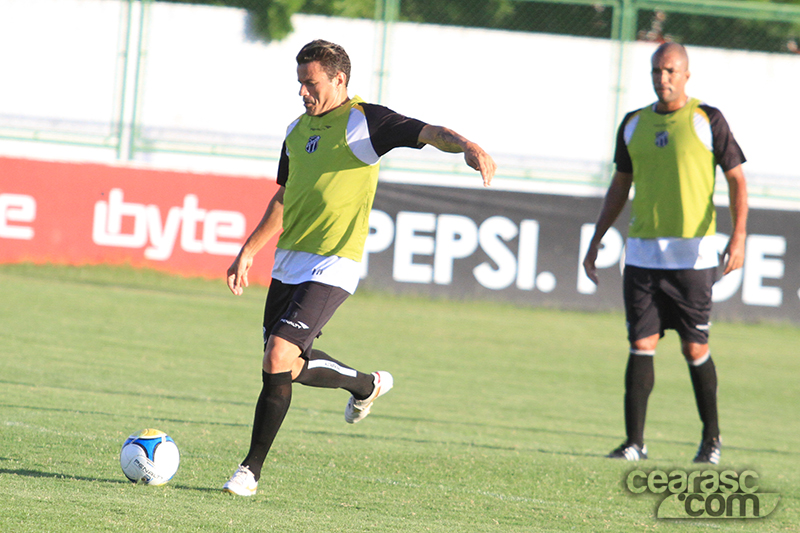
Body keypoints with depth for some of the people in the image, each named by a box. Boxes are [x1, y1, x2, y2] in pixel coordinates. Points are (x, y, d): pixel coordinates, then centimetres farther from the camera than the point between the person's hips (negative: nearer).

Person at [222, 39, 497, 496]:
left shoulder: (363, 122, -7)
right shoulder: (298, 130, 14)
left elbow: (427, 132, -19)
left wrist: (467, 146, -40)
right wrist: (249, 251, 22)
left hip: (331, 268, -8)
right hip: (289, 263, 8)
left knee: (279, 357, -17)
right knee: (291, 365, 11)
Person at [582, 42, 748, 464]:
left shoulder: (708, 120, -1)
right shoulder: (634, 124, 11)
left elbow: (736, 179, -1)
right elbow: (620, 187, 20)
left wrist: (738, 237, -13)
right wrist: (596, 242, 17)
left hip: (692, 254, -3)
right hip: (642, 252, 3)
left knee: (695, 349, 0)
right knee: (641, 346, -3)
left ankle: (711, 439, 14)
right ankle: (635, 442, -1)